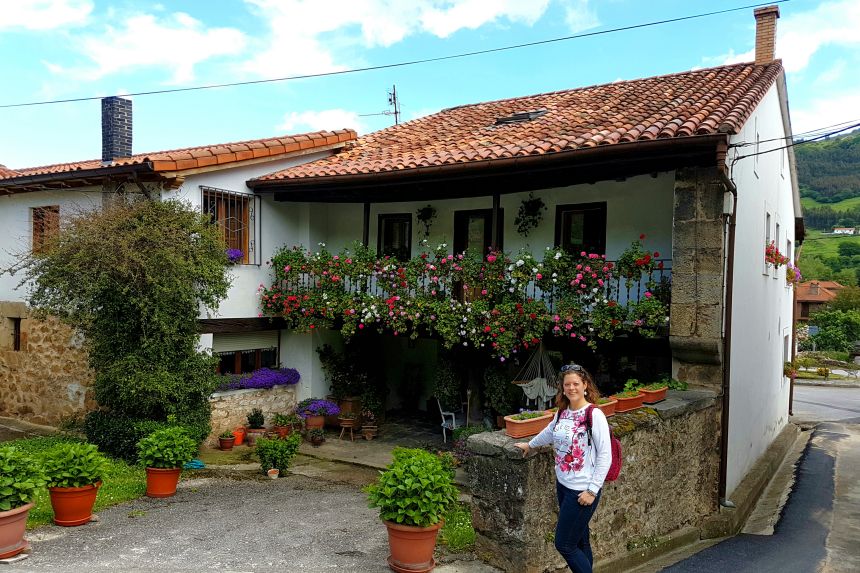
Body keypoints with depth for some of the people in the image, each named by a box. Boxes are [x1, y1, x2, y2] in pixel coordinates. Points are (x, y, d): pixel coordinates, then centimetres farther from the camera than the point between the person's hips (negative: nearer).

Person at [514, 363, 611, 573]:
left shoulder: (594, 415, -17)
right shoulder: (562, 411, 4)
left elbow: (605, 456, -16)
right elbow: (550, 432, 25)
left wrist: (592, 490, -17)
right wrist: (530, 444, 39)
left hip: (582, 491, -6)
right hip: (562, 485, 6)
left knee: (564, 544, -1)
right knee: (579, 541, 16)